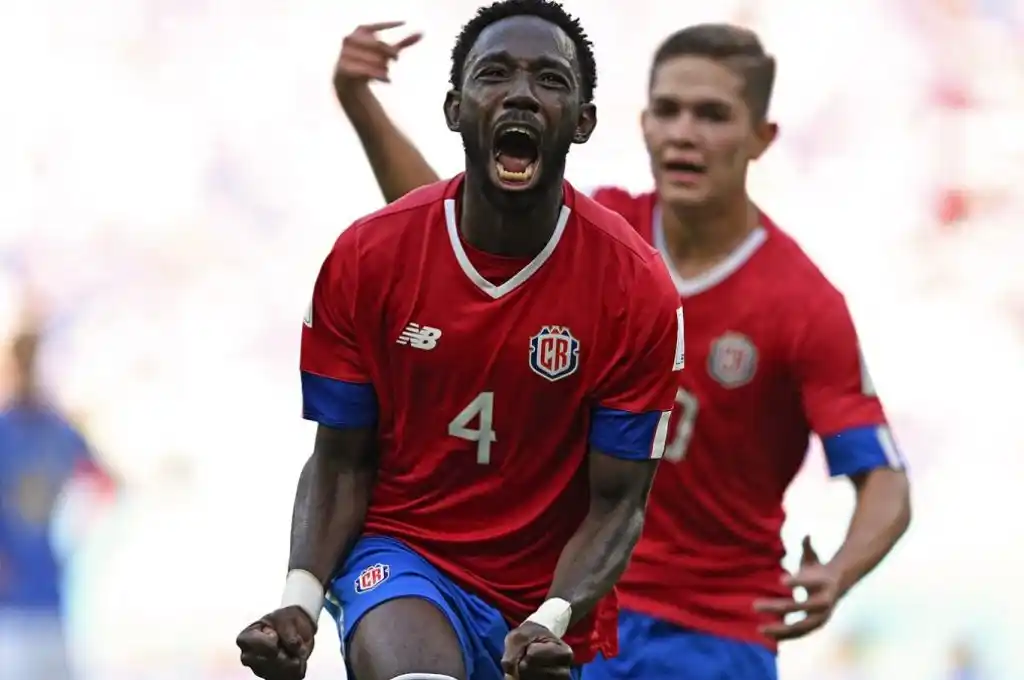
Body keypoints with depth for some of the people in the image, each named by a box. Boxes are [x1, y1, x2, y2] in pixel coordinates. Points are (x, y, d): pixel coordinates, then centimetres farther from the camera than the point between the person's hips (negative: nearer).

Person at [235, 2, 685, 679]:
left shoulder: (637, 288, -11)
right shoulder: (366, 257, -8)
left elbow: (617, 502, -7)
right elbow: (341, 462, 0)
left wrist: (552, 623, -24)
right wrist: (301, 600, -16)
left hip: (550, 604, 2)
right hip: (400, 553, -2)